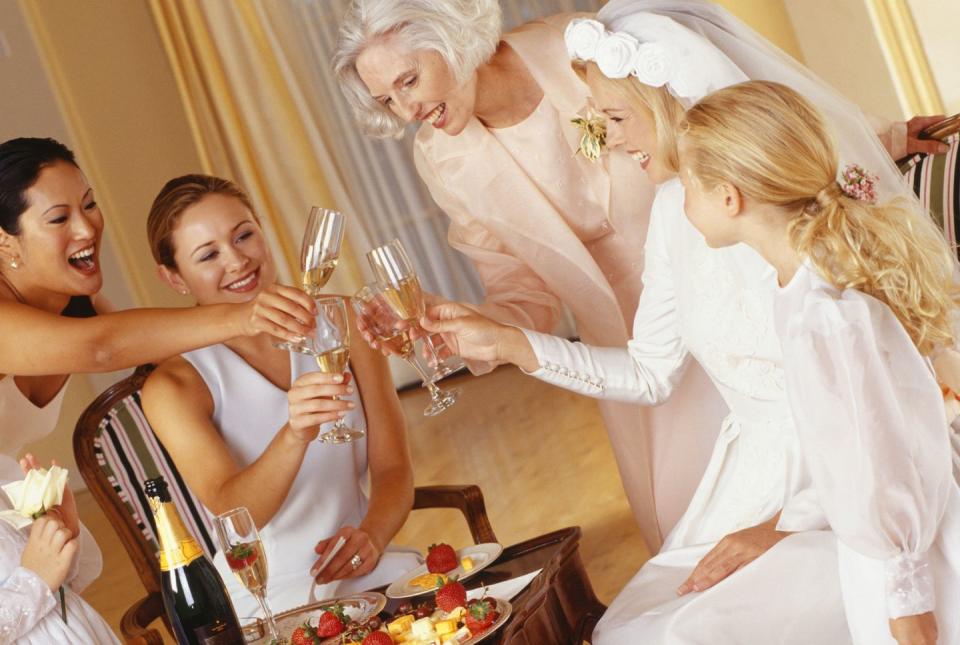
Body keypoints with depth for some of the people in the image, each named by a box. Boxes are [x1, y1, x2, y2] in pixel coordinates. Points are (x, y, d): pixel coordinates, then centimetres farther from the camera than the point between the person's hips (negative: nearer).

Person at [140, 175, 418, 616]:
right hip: (272, 607, -3)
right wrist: (295, 435, -38)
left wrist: (372, 536, -19)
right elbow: (233, 511, -19)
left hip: (368, 576, 3)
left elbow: (393, 467, 3)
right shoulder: (175, 386, -6)